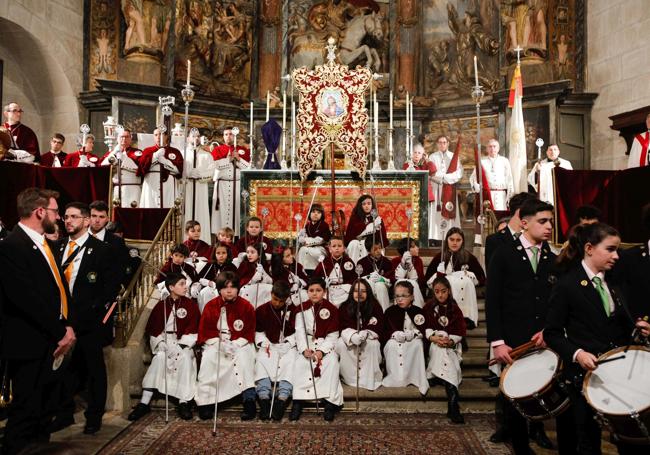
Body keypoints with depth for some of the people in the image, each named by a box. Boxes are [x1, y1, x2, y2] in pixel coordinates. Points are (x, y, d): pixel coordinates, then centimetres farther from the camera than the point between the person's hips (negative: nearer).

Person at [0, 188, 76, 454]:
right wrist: (61, 332, -16)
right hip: (29, 344, -9)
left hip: (52, 342, 9)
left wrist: (68, 326, 2)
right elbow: (28, 299, -22)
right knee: (26, 410, 3)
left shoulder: (44, 244, 12)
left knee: (45, 408, 19)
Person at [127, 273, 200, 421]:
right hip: (164, 342, 1)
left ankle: (184, 402, -27)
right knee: (159, 358, -30)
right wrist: (163, 344, -14)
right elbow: (152, 330, 4)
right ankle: (144, 403, -25)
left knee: (186, 357, -31)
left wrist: (180, 346, -15)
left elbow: (192, 331, -1)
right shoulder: (161, 306, 7)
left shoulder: (190, 305, 5)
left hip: (183, 343, 0)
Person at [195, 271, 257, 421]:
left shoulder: (246, 306, -2)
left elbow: (249, 333, -1)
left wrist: (234, 345, -17)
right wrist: (220, 343, -16)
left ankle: (249, 400, -32)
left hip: (240, 343, -1)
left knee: (243, 356, -31)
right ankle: (205, 401, -23)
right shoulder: (211, 306, 1)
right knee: (208, 358, -29)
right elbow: (205, 331, 1)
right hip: (215, 343, 1)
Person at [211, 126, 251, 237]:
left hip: (238, 185, 1)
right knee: (222, 211, -4)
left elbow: (248, 166, 0)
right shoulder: (217, 149, 10)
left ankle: (237, 235, -2)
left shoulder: (243, 150, 11)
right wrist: (229, 158, -10)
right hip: (222, 185, 0)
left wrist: (238, 158, -13)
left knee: (237, 210, -4)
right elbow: (216, 164, -7)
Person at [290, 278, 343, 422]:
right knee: (300, 363, -26)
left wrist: (321, 350, -19)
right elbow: (300, 331, -4)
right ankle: (298, 401, -20)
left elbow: (332, 335, -5)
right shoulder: (302, 309, 2)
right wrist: (304, 349, -19)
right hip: (307, 344, 1)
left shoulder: (332, 310, -2)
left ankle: (330, 402, -23)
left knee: (331, 361, -29)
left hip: (326, 345, -1)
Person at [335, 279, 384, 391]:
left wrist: (364, 334, -33)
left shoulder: (375, 307, -8)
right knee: (340, 344, -29)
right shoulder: (344, 307, -4)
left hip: (368, 339, -1)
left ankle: (368, 379, -22)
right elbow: (343, 328, -9)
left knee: (372, 344, -34)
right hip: (350, 339, 1)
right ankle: (351, 377, -17)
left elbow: (378, 328, -13)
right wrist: (352, 336, -32)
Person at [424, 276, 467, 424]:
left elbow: (461, 331, 0)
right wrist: (433, 337, -18)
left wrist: (450, 341, -19)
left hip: (451, 343, 1)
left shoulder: (455, 309, 6)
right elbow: (425, 326, 0)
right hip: (434, 341, -1)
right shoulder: (429, 307, 6)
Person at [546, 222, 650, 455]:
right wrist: (577, 354, -24)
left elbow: (621, 324, 15)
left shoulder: (612, 284, 11)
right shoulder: (567, 285, -9)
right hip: (585, 373, -6)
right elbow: (552, 333, -9)